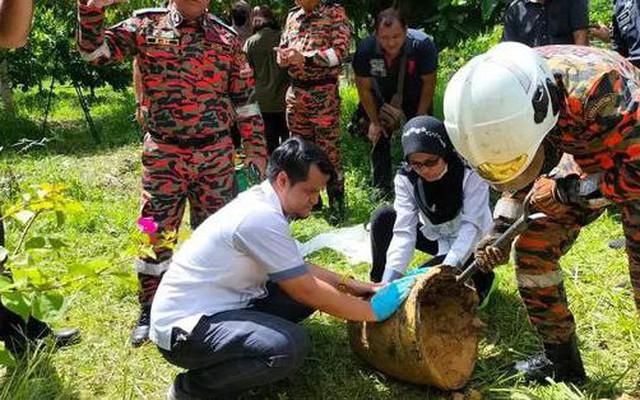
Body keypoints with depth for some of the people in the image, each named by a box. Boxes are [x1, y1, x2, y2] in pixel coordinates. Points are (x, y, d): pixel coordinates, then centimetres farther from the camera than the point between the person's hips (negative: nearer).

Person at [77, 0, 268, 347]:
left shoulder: (226, 38, 5)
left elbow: (245, 100, 8)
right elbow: (94, 51, -2)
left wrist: (256, 150, 4)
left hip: (216, 154, 1)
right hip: (163, 154, -1)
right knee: (154, 234, 5)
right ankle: (149, 312, 23)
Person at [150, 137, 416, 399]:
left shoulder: (260, 201, 5)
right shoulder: (262, 218, -24)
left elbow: (297, 268, 17)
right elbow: (307, 292, -20)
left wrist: (350, 286, 11)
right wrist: (373, 311, -10)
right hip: (183, 327, -10)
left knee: (309, 285, 6)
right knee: (290, 346, -31)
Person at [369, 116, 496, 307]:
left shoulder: (470, 172, -27)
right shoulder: (406, 178, -17)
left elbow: (471, 226, -31)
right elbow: (404, 230, -24)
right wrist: (390, 279, -37)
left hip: (470, 244, -4)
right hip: (436, 238, 4)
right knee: (382, 217, -18)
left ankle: (480, 278, 2)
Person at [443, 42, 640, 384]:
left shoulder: (597, 88, -42)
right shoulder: (501, 96, -20)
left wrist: (566, 190, -27)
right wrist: (501, 226, -11)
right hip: (584, 160, 6)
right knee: (531, 247, -1)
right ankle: (561, 360, 16)